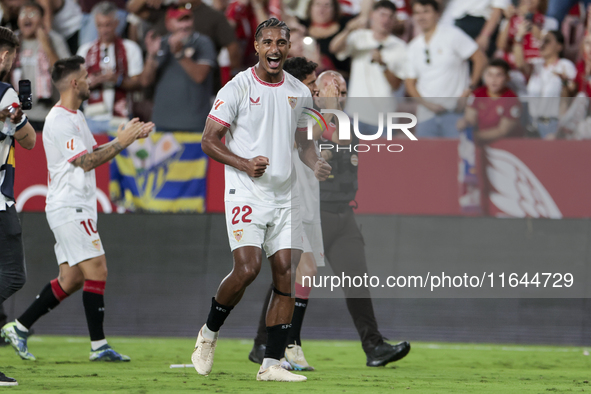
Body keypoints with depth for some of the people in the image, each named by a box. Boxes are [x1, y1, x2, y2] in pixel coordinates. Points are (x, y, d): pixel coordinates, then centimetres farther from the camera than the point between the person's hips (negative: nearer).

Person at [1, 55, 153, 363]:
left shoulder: (75, 116, 18)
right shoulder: (60, 121, -15)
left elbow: (94, 152, 22)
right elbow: (86, 162, -19)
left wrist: (127, 137, 13)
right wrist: (122, 142, -16)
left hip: (76, 208, 10)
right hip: (69, 208, -10)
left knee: (70, 280, 9)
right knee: (96, 271, -12)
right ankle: (98, 346, -9)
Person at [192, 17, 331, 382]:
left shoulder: (300, 92, 10)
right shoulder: (238, 88, -6)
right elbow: (209, 140, -5)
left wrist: (316, 163, 0)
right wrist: (244, 164, -20)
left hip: (285, 196, 5)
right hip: (246, 194, -5)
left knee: (287, 275, -3)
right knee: (247, 269, -19)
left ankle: (272, 364, 2)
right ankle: (209, 334, 7)